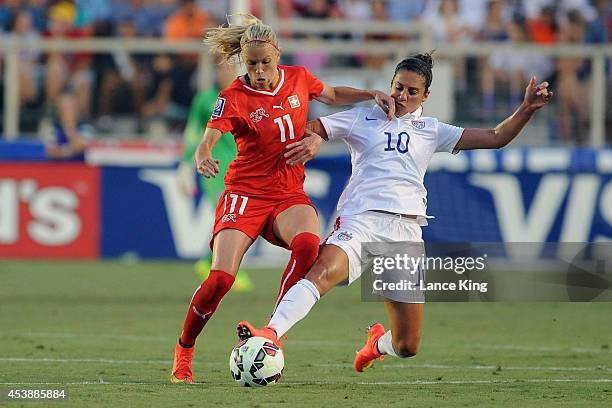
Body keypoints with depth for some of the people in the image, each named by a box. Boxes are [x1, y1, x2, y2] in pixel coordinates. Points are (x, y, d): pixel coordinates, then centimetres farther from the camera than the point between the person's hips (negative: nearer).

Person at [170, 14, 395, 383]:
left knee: (307, 243, -32)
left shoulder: (298, 78, 3)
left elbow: (333, 95, 24)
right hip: (246, 193, -3)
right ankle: (183, 353, 4)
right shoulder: (234, 97, -9)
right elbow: (209, 138, -21)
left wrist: (371, 95, 10)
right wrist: (204, 158, -44)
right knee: (221, 278, -18)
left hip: (289, 193, 3)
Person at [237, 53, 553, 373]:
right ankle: (270, 335, -52)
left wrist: (526, 109, 3)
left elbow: (495, 138, 16)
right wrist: (311, 141, -10)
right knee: (324, 270, -37)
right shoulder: (363, 119, 14)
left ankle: (378, 343, 38)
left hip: (406, 230, 3)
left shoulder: (431, 131, 19)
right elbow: (310, 129, 13)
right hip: (361, 220, -3)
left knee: (407, 346, 2)